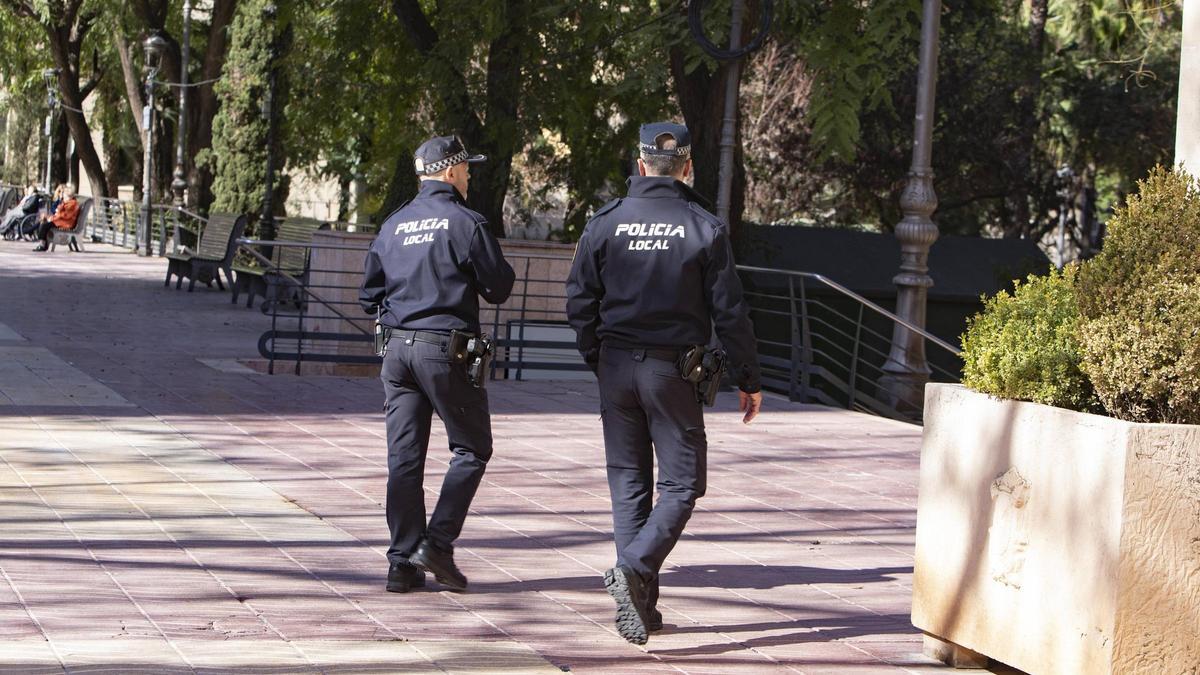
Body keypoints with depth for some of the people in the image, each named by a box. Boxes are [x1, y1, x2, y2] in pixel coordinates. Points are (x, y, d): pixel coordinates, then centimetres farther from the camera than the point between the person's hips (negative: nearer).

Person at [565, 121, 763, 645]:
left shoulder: (605, 222, 1)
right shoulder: (704, 228, -6)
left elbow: (579, 302, 2)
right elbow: (729, 312, -5)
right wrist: (747, 380, 4)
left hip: (617, 368, 3)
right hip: (673, 372, -3)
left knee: (628, 483, 11)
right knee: (681, 484, 5)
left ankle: (638, 609, 10)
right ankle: (636, 566, -20)